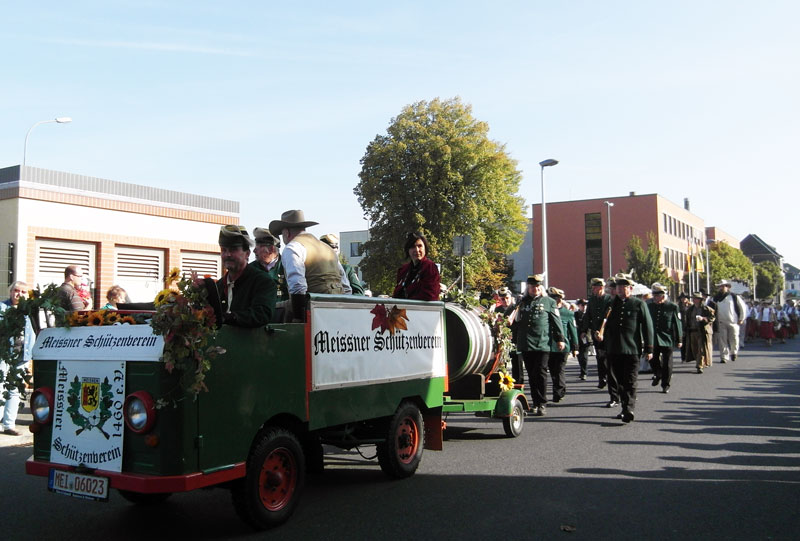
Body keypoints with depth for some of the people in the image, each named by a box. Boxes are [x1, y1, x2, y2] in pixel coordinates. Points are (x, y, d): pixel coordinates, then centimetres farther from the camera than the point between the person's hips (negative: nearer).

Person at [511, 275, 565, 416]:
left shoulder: (549, 302, 6)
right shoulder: (522, 303, 15)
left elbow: (557, 322, 4)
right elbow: (516, 322, 19)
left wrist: (560, 339, -2)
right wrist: (514, 341, 17)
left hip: (542, 344, -3)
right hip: (525, 345, 3)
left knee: (540, 373, -7)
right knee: (531, 375, 6)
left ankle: (542, 404, -1)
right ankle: (536, 402, 14)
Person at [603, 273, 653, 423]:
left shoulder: (639, 304, 0)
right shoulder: (612, 304, 12)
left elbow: (647, 327, -1)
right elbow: (607, 325, 16)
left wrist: (648, 349, -4)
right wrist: (605, 347, 12)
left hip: (632, 349, -5)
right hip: (614, 349, 5)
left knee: (630, 382, -7)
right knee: (620, 381, 11)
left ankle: (629, 409, -12)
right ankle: (625, 409, 19)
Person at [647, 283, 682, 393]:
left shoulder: (672, 307, -5)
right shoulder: (650, 306, 4)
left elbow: (678, 324, -2)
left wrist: (679, 340, -3)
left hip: (667, 339, -3)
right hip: (653, 339, 3)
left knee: (666, 363, 2)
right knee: (653, 360, 9)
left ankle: (665, 385, 12)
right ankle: (658, 375, 38)